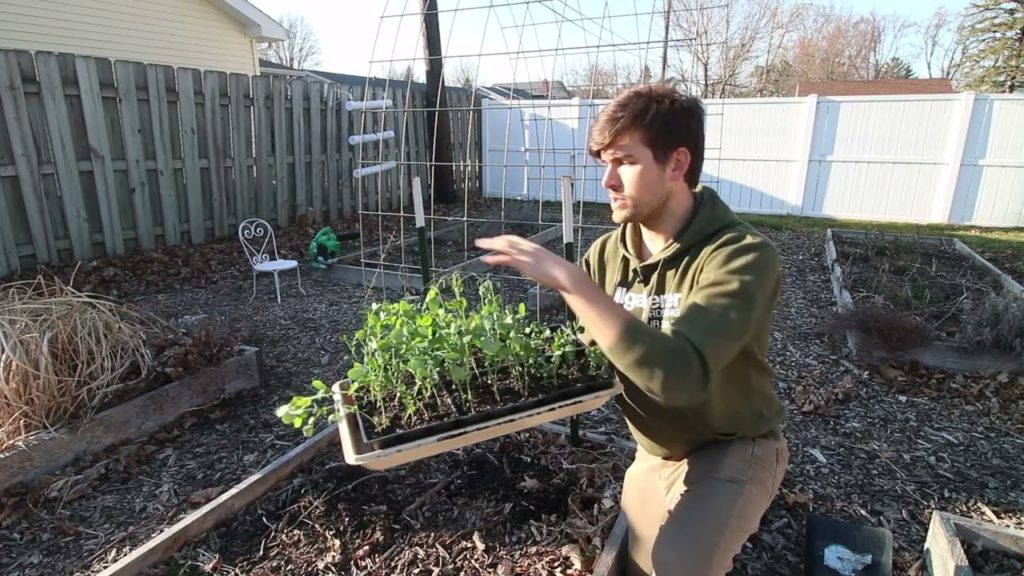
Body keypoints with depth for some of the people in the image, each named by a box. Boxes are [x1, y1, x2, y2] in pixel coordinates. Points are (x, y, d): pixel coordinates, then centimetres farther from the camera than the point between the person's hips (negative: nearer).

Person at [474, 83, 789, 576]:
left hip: (733, 450, -5)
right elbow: (586, 354, 1)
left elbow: (679, 376, -42)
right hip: (653, 455, 6)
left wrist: (569, 280, -42)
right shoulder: (606, 254, -10)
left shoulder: (742, 256, -28)